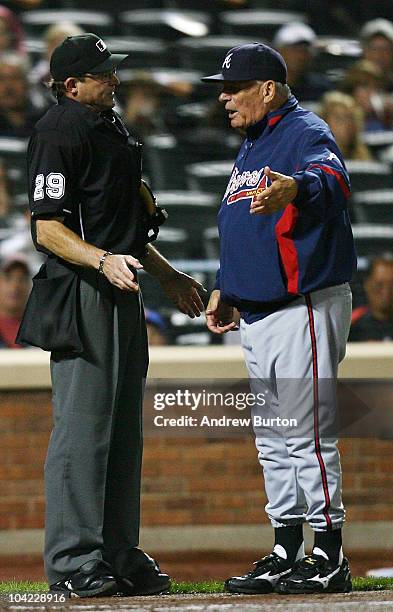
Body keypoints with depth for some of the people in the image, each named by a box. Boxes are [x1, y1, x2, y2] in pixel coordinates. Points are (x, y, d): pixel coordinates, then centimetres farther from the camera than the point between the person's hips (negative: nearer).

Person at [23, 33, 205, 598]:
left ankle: (120, 557, 18)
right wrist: (103, 261, -32)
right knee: (83, 427, -10)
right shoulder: (59, 132, -12)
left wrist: (168, 276, 30)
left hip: (123, 293, 10)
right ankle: (73, 562, -8)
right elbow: (48, 229, -18)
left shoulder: (111, 126, 18)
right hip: (83, 294, -10)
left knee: (123, 429, 12)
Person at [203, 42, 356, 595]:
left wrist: (296, 189, -57)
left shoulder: (306, 134, -13)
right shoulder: (251, 146, 18)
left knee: (307, 436, -9)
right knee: (272, 441, 13)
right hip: (257, 314, 10)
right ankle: (285, 554, 19)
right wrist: (224, 290, 23)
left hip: (303, 309, -10)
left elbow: (332, 179, -37)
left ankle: (329, 558, -4)